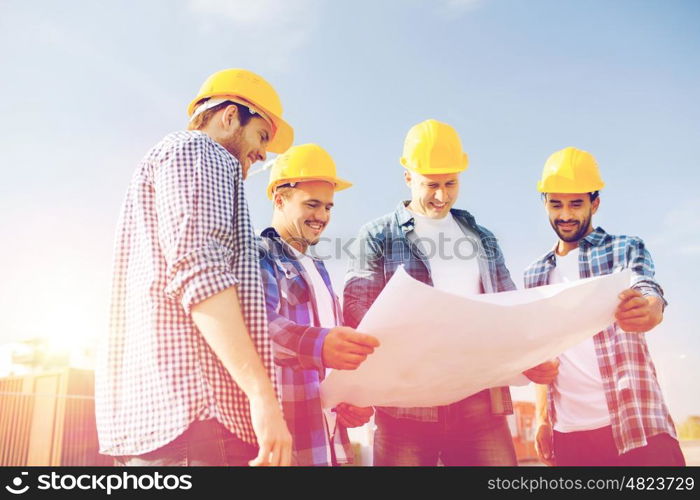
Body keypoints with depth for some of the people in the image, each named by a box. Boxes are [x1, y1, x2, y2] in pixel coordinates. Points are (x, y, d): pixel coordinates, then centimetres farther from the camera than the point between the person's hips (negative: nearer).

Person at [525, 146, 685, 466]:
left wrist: (648, 310, -40)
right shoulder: (535, 275, 11)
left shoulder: (625, 249, 2)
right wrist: (541, 417, 8)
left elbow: (650, 295, -18)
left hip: (637, 424, -3)